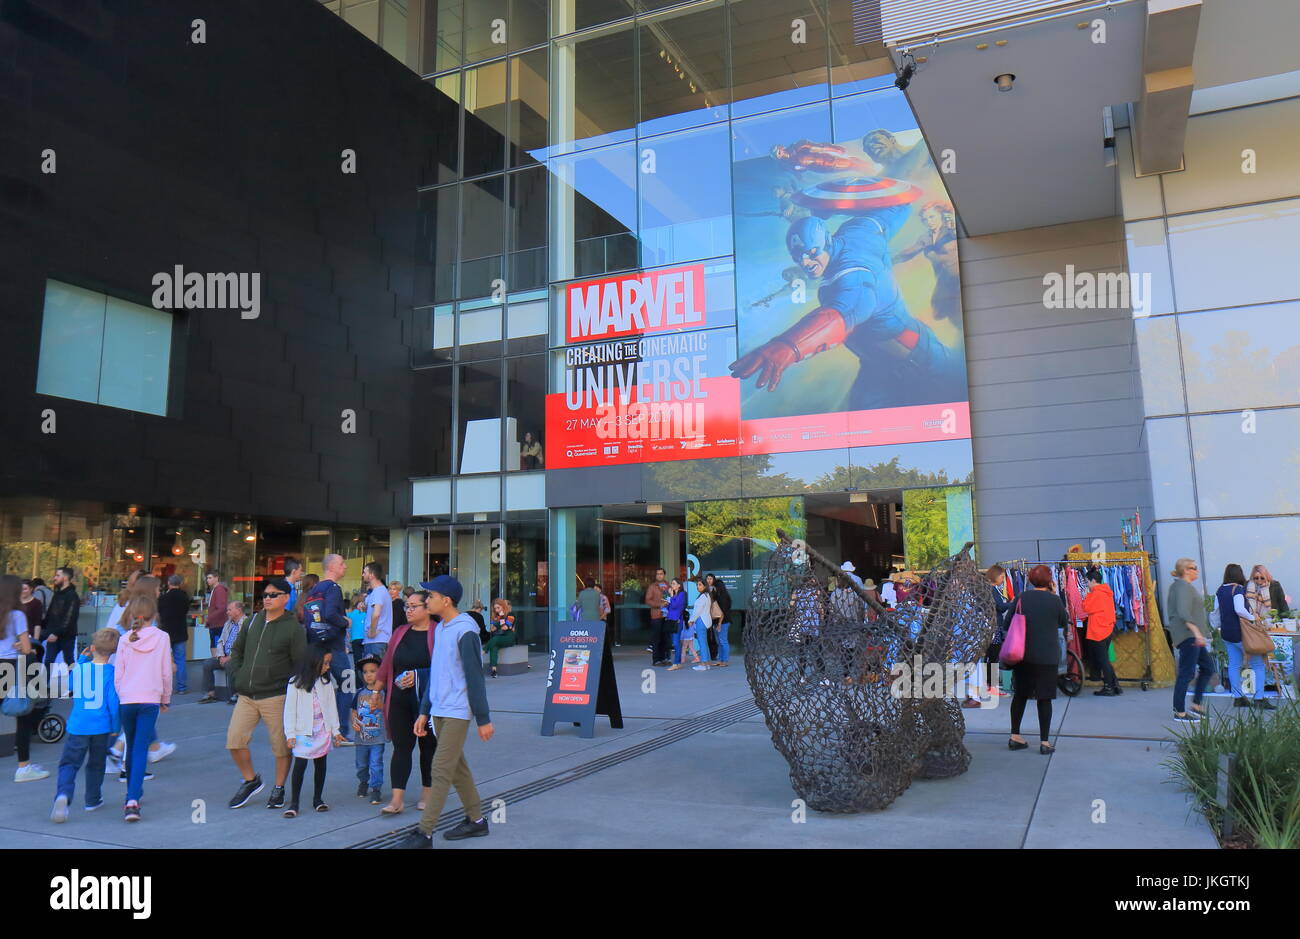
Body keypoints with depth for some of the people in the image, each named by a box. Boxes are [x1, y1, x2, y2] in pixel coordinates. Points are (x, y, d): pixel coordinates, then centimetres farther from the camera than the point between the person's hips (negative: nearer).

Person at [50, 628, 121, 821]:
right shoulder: (112, 672, -10)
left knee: (69, 763, 3)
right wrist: (116, 727, 1)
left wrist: (82, 659, 22)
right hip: (101, 727, 0)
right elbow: (114, 702, -11)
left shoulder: (79, 669, -2)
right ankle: (92, 800, 27)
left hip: (77, 726, 1)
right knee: (96, 764, 17)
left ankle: (63, 794, -22)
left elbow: (69, 685, 20)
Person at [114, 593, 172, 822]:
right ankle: (133, 799, -17)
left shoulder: (125, 639, 2)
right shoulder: (162, 637, -2)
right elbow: (166, 673, 2)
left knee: (131, 748, 18)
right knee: (141, 749, -4)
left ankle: (133, 793, 31)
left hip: (127, 699, 2)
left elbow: (117, 674, 4)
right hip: (150, 699, -2)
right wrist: (166, 699, 15)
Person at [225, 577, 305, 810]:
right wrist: (236, 673, 6)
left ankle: (279, 789, 21)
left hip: (276, 697, -5)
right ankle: (250, 780, 23)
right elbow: (237, 650, 21)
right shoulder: (253, 621, 9)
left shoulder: (293, 628, -6)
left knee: (281, 746, 3)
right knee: (234, 740, 0)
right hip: (246, 696, 5)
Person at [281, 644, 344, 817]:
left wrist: (335, 730, 10)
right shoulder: (296, 684, -7)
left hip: (323, 731, 4)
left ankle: (318, 799, 21)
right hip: (303, 732, -4)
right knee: (300, 765, -9)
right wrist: (290, 734, -8)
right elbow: (289, 710, -5)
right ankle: (293, 804, 1)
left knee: (320, 764, 9)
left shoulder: (326, 683, 5)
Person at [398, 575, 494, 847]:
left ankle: (424, 832, -1)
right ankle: (476, 820, 26)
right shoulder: (440, 629, 10)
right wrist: (425, 711, 17)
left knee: (441, 770, -6)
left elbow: (475, 678, -16)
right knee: (457, 767, 15)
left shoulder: (465, 632, -17)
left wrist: (483, 719, -13)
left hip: (457, 712, -9)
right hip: (439, 710, 9)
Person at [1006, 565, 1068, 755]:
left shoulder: (1022, 598, -1)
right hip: (1047, 656, -3)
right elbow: (1064, 622, 8)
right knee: (1044, 698, 4)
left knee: (1020, 694, 13)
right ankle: (1044, 742, 6)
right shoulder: (1054, 600, -8)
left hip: (1023, 654, 3)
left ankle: (1015, 737, 17)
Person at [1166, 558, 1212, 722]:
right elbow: (1184, 614, -25)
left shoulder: (1176, 586, 18)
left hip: (1191, 636, 11)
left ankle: (1196, 705, 17)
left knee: (1207, 667, 15)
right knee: (1186, 672, -8)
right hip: (1188, 635, -11)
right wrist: (1197, 633, -31)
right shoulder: (1184, 587, -13)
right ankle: (1180, 712, -4)